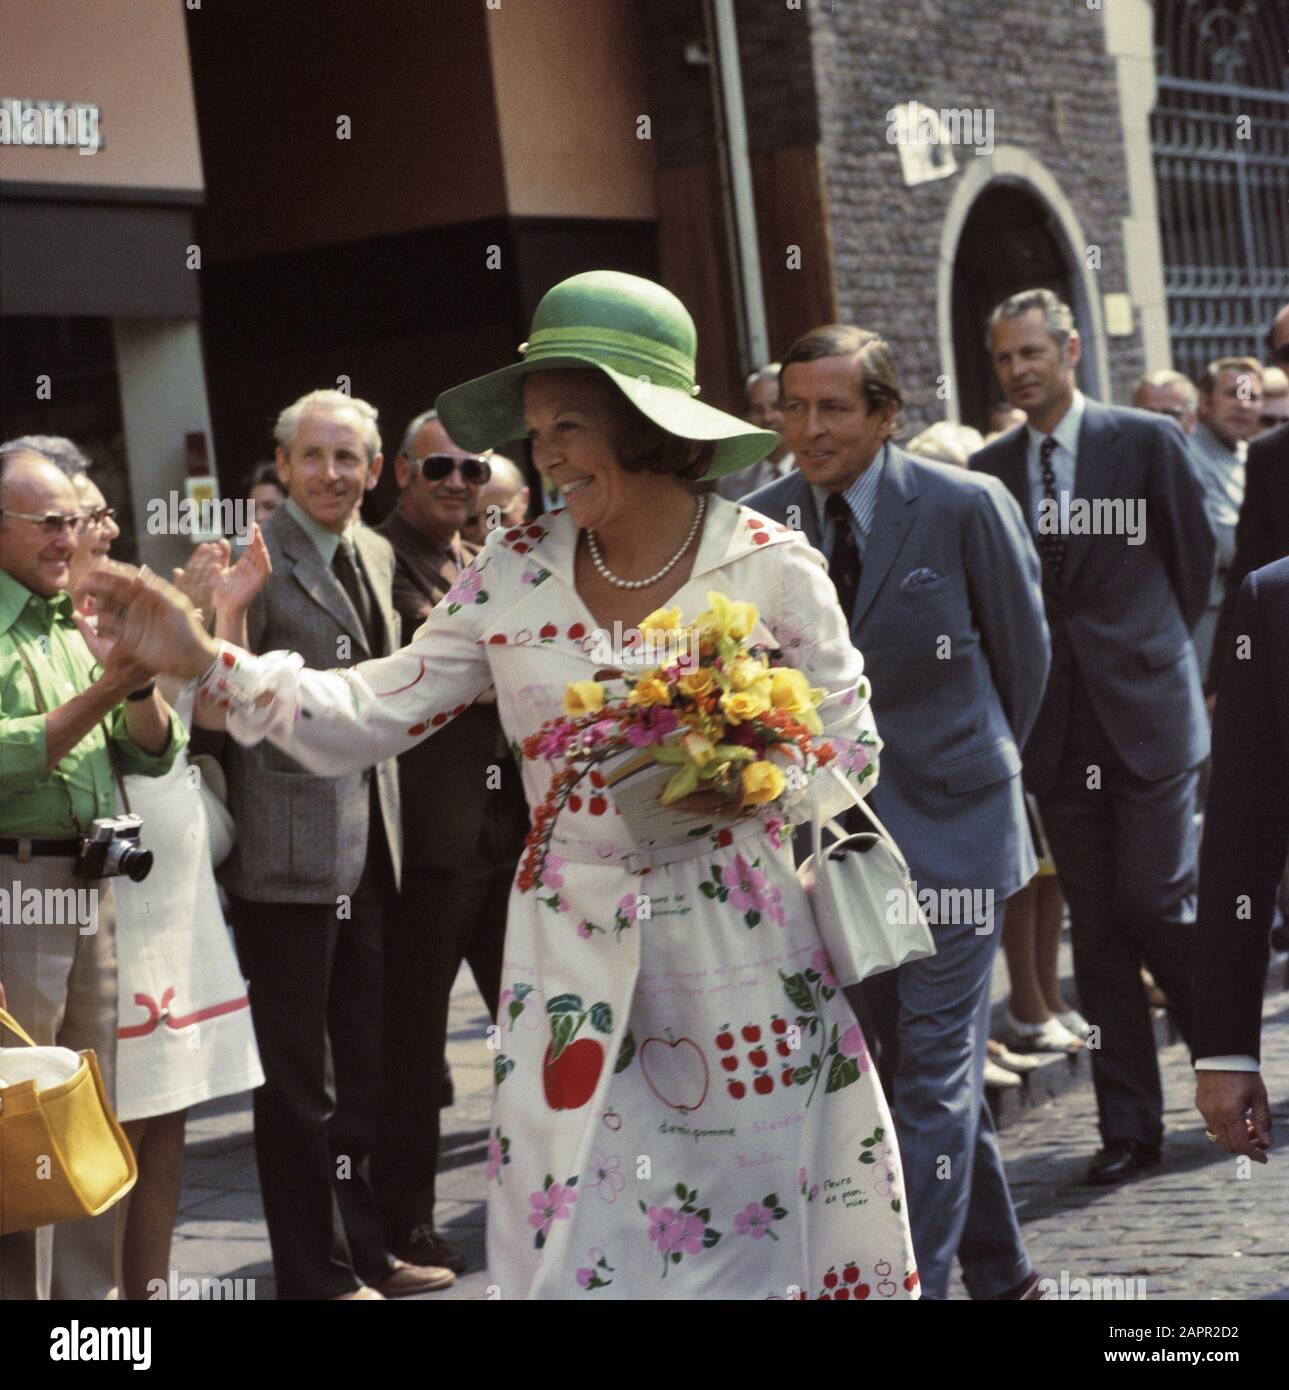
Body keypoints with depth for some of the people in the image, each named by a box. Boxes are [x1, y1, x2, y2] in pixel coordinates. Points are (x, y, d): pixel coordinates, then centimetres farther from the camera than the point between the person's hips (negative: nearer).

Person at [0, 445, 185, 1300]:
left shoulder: (80, 625, 15)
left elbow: (156, 753, 13)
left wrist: (141, 686, -6)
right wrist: (103, 692, -19)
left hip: (91, 887, 7)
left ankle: (91, 1287, 18)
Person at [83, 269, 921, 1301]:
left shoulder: (771, 567, -6)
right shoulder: (515, 574, 2)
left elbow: (850, 750, 1)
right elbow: (374, 712, 0)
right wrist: (207, 659, -10)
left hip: (738, 954, -2)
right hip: (575, 958, 2)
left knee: (753, 1230, 6)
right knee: (579, 1240, 5)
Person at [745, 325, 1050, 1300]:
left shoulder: (966, 507, -10)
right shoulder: (762, 521, -1)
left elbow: (1023, 651, 3)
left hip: (948, 817, -4)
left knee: (936, 1063, -5)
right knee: (930, 1059, 13)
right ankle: (1000, 1272, 28)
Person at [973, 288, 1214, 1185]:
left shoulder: (1147, 441, 0)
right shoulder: (989, 469, 8)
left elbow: (1197, 563, 5)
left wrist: (1155, 654, 7)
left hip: (1147, 715, -3)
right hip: (1057, 730, 3)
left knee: (1160, 905, -7)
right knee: (1096, 927, 5)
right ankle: (1131, 1127, 12)